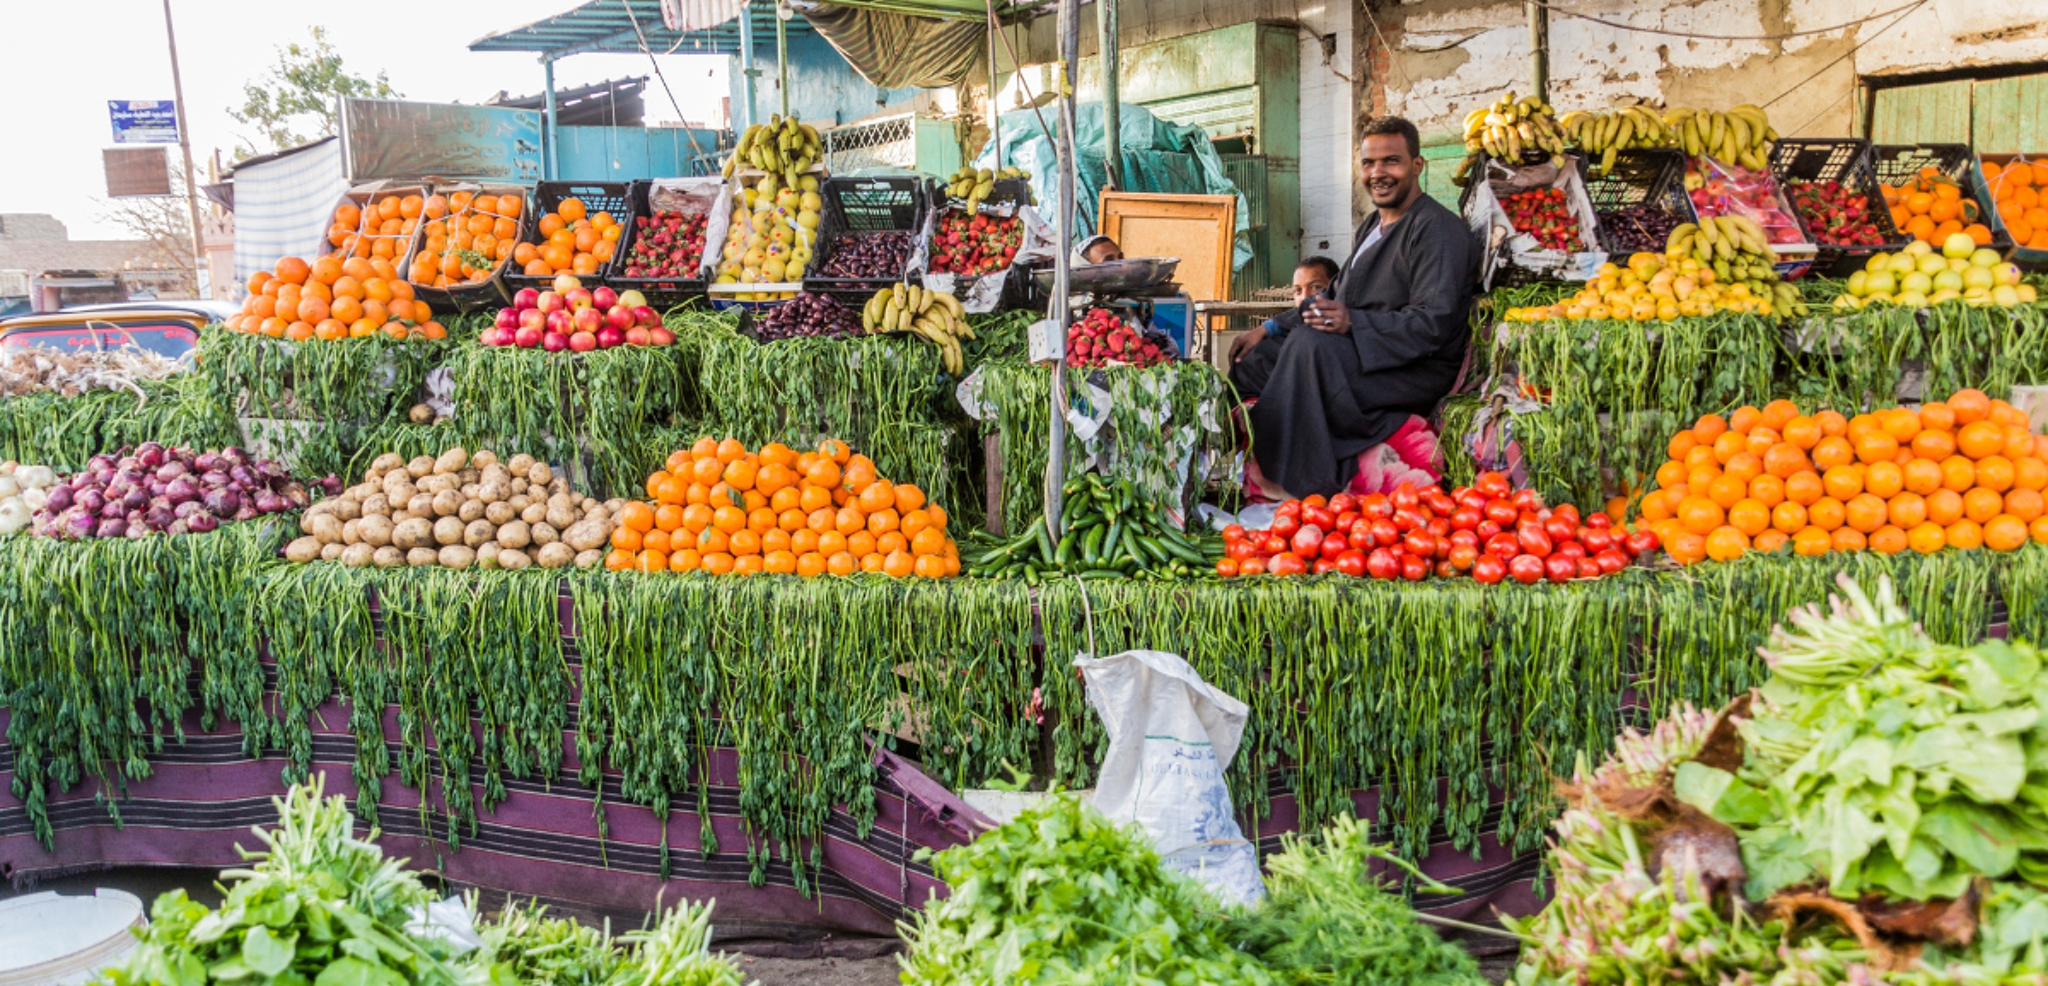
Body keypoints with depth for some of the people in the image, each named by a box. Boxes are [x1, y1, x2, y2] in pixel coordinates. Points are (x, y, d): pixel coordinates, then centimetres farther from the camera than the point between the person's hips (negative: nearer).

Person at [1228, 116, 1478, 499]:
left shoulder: (1438, 230, -11)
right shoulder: (1373, 226, 20)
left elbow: (1433, 324, -21)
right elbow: (1335, 298, 26)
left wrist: (1353, 323, -31)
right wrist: (1273, 329, 14)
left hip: (1419, 369, -10)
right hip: (1356, 356, 10)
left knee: (1309, 344, -32)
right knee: (1259, 357, -1)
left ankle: (1301, 486, -30)